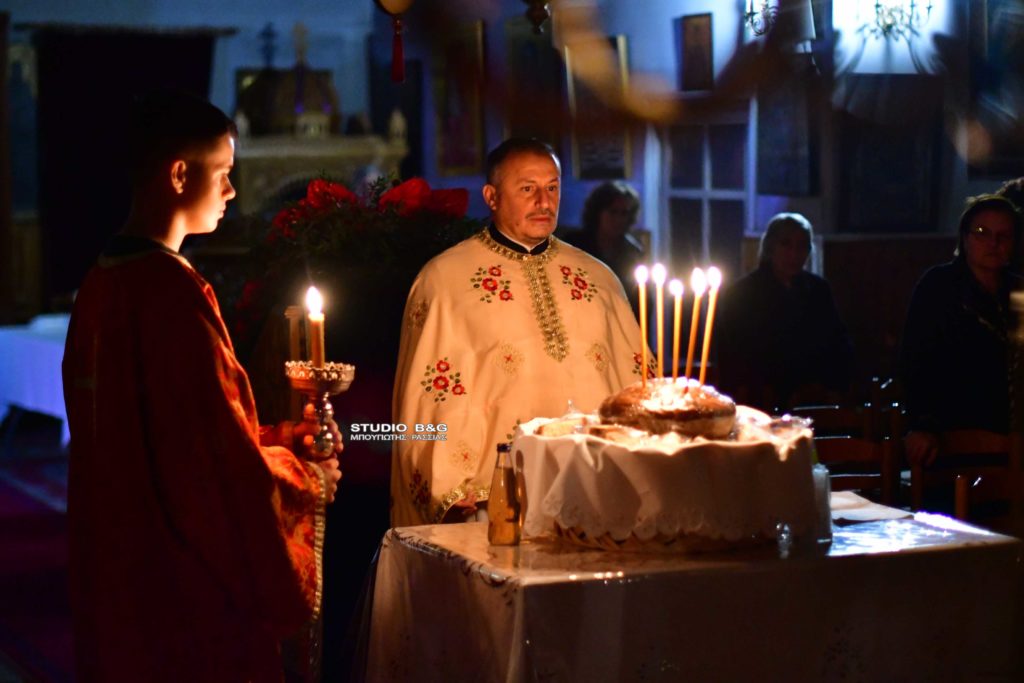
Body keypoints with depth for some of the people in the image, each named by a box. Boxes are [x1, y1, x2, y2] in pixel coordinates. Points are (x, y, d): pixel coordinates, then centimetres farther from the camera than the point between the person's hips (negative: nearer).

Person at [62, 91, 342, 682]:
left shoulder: (104, 282, 9)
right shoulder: (172, 292, -20)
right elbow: (221, 462, -21)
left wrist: (282, 440, 13)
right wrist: (308, 481, -3)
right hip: (190, 589, -10)